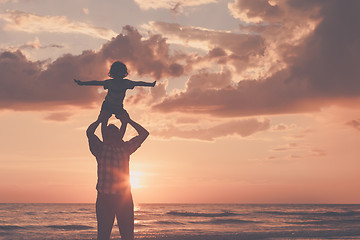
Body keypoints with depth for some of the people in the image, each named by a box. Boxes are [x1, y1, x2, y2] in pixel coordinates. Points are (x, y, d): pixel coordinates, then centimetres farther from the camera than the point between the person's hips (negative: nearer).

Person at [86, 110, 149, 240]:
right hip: (104, 197, -2)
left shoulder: (125, 147, 11)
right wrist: (100, 119, 5)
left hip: (124, 197, 2)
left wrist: (127, 120, 14)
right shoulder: (100, 148, 4)